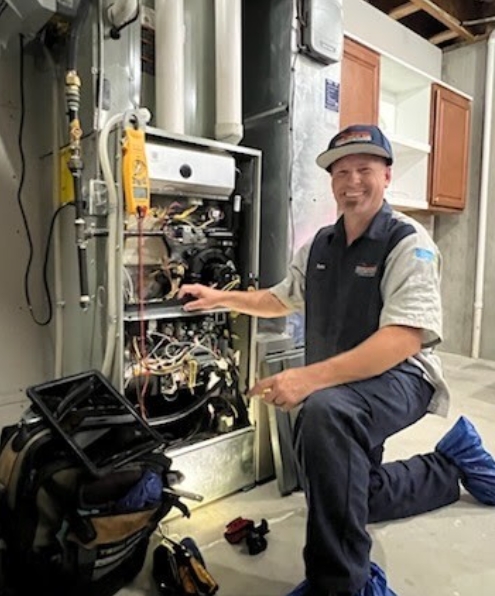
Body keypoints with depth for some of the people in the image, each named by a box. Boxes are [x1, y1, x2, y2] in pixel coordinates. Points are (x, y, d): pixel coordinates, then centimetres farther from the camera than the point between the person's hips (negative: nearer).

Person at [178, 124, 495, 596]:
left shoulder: (409, 244, -16)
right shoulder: (319, 246, 5)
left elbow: (403, 339, -29)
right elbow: (280, 299, 18)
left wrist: (311, 378, -38)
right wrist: (220, 297, 9)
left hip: (397, 376, -7)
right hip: (340, 387, 8)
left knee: (325, 411, -40)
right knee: (357, 497, 21)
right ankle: (453, 461, 41)